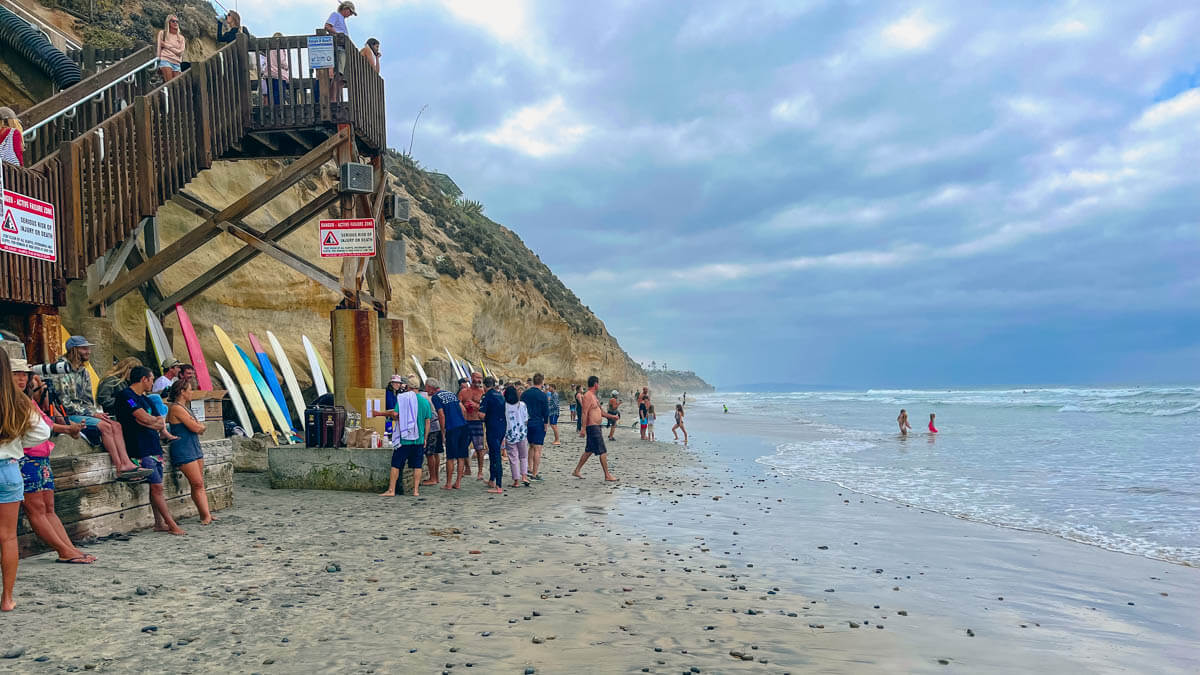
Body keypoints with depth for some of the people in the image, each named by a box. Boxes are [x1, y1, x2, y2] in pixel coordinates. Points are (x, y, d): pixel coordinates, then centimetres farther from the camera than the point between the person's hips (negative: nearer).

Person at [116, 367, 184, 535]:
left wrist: (149, 421, -8)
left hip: (154, 447, 8)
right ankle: (171, 524, -7)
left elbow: (161, 424, 12)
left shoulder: (144, 399, 19)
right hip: (141, 449, -8)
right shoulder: (126, 396, -8)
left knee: (156, 488, 8)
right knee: (157, 486, -8)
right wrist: (156, 419, 4)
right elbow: (145, 418, -18)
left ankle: (159, 523, 11)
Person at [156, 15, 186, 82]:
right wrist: (158, 61, -1)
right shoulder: (162, 33, 11)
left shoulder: (181, 38, 16)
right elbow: (158, 48, 7)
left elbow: (180, 52, 3)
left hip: (177, 63, 3)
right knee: (169, 84, -18)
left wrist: (166, 45, -1)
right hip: (165, 60, -3)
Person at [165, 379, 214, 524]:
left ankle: (206, 514, 3)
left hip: (194, 448, 9)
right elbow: (196, 428, -16)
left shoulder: (184, 407, 18)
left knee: (200, 484, 5)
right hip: (184, 451, -9)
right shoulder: (176, 408, -13)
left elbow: (199, 428, 18)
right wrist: (201, 425, 5)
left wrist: (198, 426, -4)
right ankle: (206, 515, -4)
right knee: (197, 484, -7)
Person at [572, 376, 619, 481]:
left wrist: (611, 416, 27)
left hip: (596, 427, 10)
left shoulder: (593, 396, 16)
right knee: (603, 452, -6)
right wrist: (583, 428, -25)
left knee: (589, 451, 15)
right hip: (592, 426, -10)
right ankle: (607, 475, -2)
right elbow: (584, 413, -21)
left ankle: (576, 471, 22)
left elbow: (599, 411, 27)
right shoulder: (588, 396, -16)